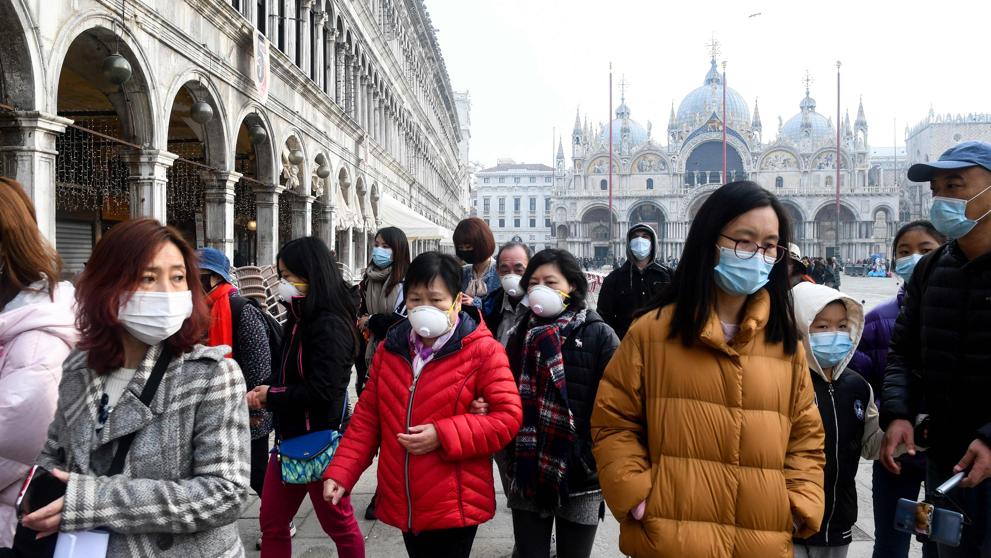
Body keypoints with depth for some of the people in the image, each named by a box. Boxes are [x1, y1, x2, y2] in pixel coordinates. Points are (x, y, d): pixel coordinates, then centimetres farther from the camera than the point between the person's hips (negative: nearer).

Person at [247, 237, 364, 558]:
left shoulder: (330, 326, -21)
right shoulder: (299, 320, 7)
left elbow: (321, 390, -27)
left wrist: (269, 396, -14)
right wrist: (264, 394, -4)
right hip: (291, 436, 9)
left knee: (339, 525, 9)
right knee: (271, 523, 16)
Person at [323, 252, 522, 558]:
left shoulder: (482, 350, -10)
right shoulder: (390, 348, 7)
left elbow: (508, 417, -13)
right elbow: (366, 416, 9)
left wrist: (443, 436, -20)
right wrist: (341, 472, -2)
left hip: (454, 507, -5)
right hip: (402, 504, 5)